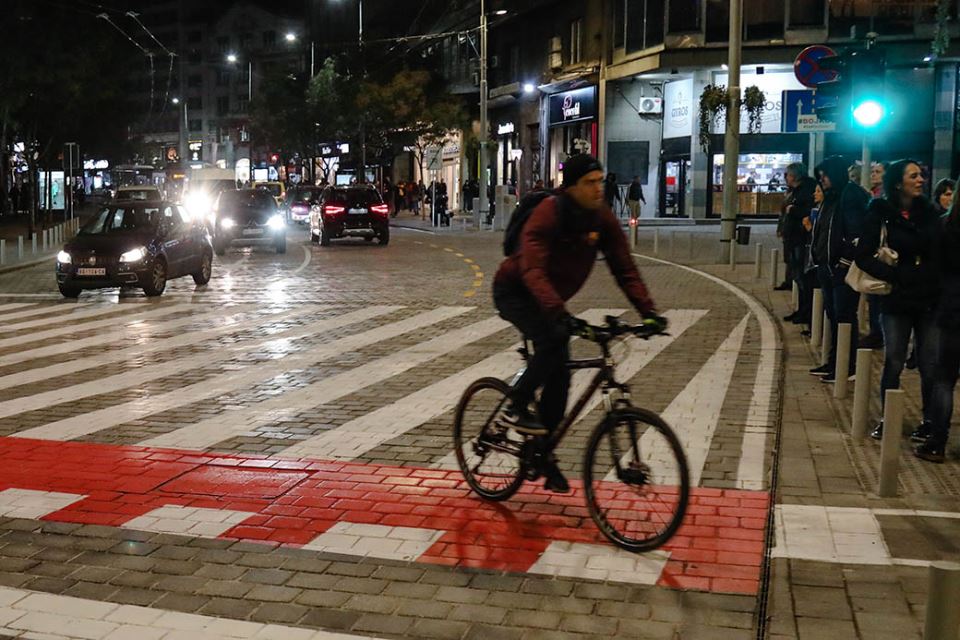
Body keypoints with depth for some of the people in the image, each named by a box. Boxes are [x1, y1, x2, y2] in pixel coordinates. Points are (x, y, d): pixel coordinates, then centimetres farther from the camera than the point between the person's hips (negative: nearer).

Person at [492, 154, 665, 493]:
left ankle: (544, 453, 12)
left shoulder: (603, 218, -11)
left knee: (560, 377, 0)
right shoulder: (548, 213, -29)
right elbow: (533, 270, -40)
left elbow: (624, 268, -11)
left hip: (549, 298, 6)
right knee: (554, 339, -32)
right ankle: (517, 407, -13)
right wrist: (559, 313, -54)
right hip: (514, 291, -6)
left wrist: (648, 311, -24)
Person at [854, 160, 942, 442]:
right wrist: (895, 276, -14)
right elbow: (864, 257, -6)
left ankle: (930, 421, 15)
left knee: (931, 365, 3)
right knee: (893, 363, 5)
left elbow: (941, 254, 9)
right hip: (897, 301, -2)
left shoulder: (928, 213, 7)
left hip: (930, 301, 2)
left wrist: (938, 285, -6)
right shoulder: (880, 215, -3)